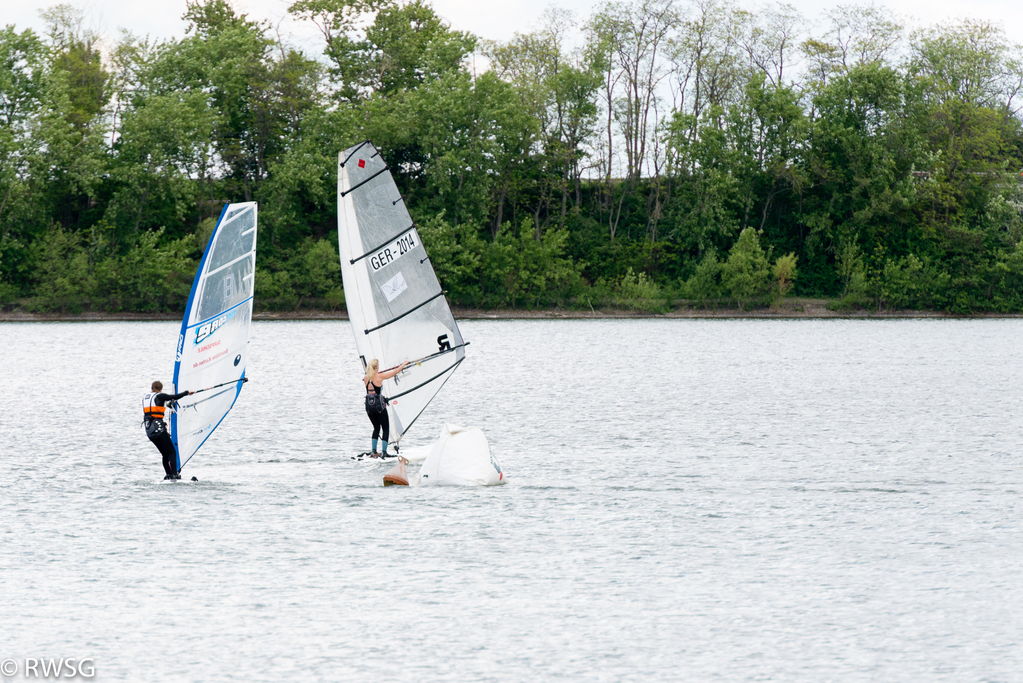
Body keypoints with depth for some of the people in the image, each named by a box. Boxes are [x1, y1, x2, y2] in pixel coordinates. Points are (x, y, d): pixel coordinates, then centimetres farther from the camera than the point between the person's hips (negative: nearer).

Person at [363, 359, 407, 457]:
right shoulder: (379, 376, -10)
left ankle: (373, 451, 11)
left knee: (376, 428, 19)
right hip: (379, 405, -5)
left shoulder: (366, 378, 5)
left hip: (369, 406, 5)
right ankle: (383, 452, 0)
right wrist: (404, 364, 16)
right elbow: (394, 372, 0)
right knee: (386, 428, 7)